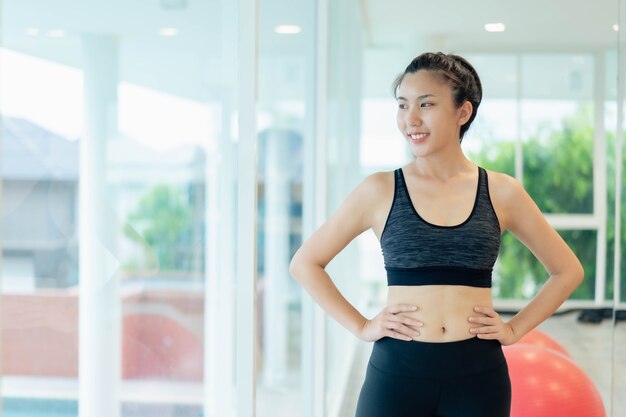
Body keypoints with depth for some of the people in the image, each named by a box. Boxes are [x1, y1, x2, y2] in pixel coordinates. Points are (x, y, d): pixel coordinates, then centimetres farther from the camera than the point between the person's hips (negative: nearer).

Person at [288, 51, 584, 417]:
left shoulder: (501, 192, 2)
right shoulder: (380, 191, 0)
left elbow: (568, 270, 13)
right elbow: (305, 263, 6)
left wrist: (515, 329, 4)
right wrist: (361, 326, -1)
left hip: (478, 376, 1)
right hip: (396, 373, -1)